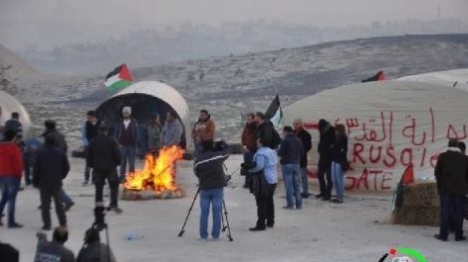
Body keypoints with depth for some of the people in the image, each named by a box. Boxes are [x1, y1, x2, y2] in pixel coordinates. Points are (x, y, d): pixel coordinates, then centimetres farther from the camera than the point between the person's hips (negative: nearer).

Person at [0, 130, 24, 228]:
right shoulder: (14, 148, -16)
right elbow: (18, 163, -16)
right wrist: (19, 173, 0)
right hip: (13, 176, -6)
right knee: (11, 199, -3)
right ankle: (11, 222, -2)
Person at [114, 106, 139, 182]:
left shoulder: (134, 123, 0)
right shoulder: (120, 123, 4)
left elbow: (136, 134, 0)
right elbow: (117, 134, 6)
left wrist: (135, 145, -5)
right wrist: (118, 143, -2)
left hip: (131, 145, -1)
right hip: (122, 145, 1)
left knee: (131, 163, 3)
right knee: (122, 162, 4)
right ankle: (122, 177, 9)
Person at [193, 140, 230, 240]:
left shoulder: (198, 160, -3)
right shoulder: (218, 155, -6)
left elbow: (196, 173, 7)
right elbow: (227, 151, 11)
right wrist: (222, 144, 27)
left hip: (204, 188, 1)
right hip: (217, 188, -1)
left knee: (204, 212, 6)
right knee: (217, 212, 4)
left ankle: (203, 235, 8)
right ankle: (215, 235, 6)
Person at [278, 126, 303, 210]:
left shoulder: (285, 141, -13)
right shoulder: (298, 140, 5)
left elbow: (281, 153, -11)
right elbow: (302, 152, 10)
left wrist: (278, 152, 10)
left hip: (287, 164, -5)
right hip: (296, 163, 5)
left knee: (289, 185, -2)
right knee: (297, 184, 10)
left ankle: (290, 204, -2)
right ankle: (298, 204, 11)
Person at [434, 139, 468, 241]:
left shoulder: (442, 156, -4)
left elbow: (437, 172, 1)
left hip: (445, 188, -1)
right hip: (460, 189, 1)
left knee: (445, 212, 2)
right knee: (458, 212, 5)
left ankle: (443, 234, 3)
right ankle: (458, 235, 7)